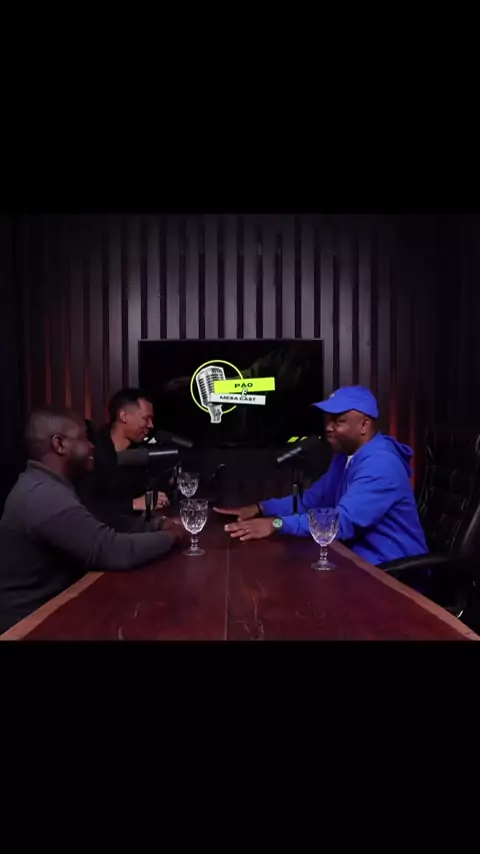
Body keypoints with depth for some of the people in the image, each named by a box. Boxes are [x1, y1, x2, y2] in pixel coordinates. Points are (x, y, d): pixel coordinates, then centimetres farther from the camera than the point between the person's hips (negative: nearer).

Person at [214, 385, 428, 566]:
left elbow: (344, 521, -32)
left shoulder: (380, 464, -23)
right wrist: (259, 508, 0)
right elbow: (312, 499, 13)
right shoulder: (345, 456, 9)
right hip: (362, 561, 8)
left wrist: (277, 524, -35)